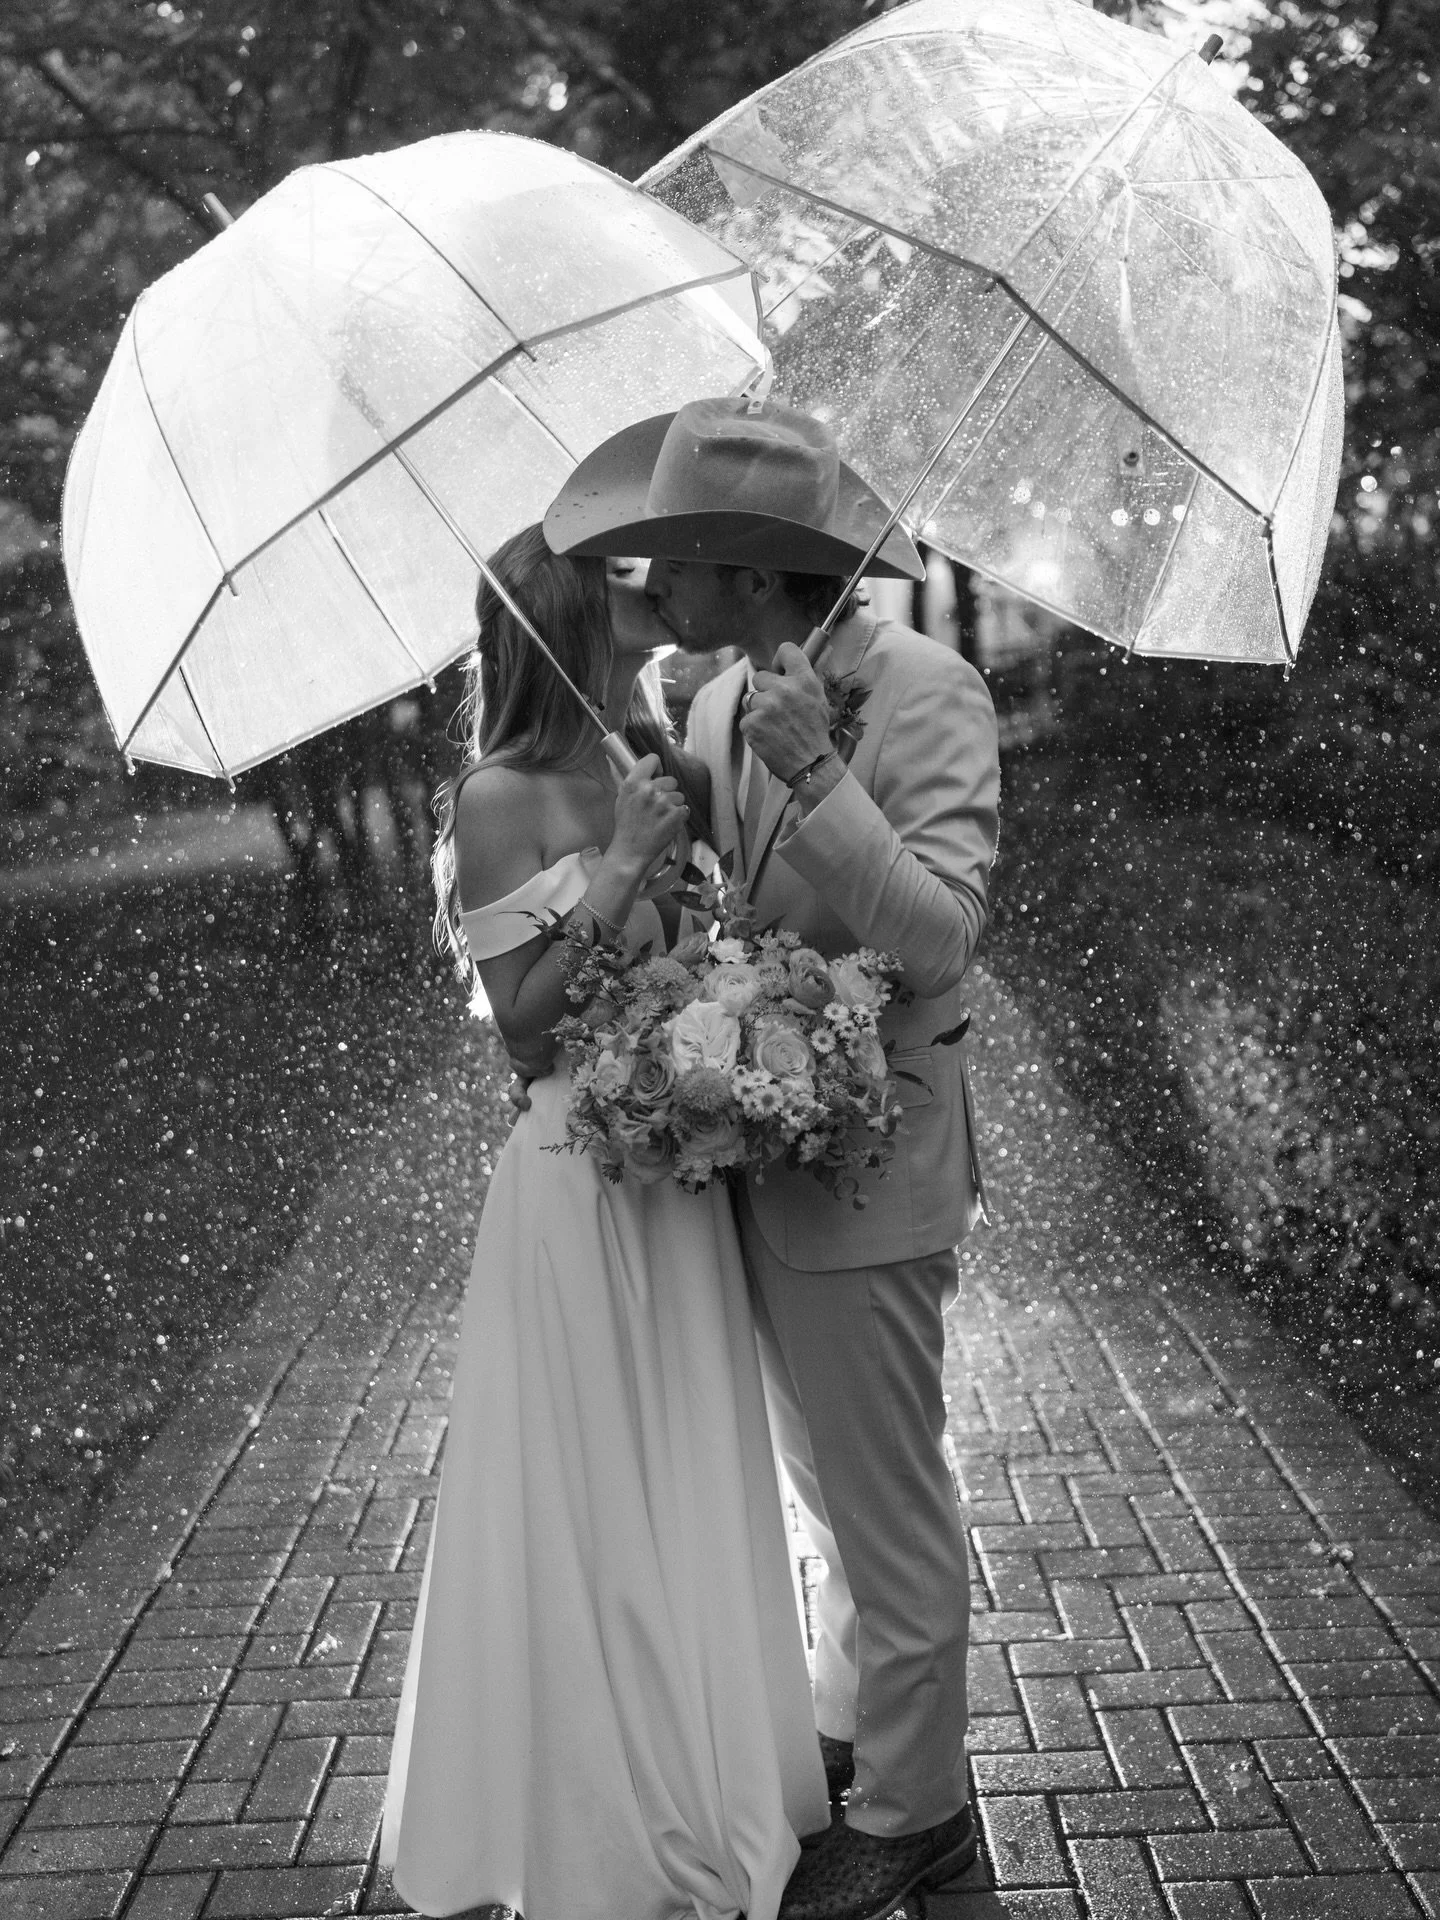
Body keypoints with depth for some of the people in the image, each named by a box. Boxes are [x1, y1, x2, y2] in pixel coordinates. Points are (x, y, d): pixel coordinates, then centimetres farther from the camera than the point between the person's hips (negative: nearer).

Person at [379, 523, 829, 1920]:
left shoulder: (658, 775, 6)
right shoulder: (502, 799, -12)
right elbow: (525, 1021, -14)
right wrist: (617, 871, -20)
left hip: (681, 1177, 7)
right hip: (578, 1187, -7)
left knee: (690, 1501, 19)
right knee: (589, 1516, 7)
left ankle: (701, 1786, 37)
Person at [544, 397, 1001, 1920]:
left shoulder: (927, 695, -17)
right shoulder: (716, 708, 5)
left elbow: (938, 939, -23)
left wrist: (818, 776, -31)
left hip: (863, 1162, -8)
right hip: (756, 1148, 8)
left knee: (888, 1504, 7)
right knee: (831, 1491, 23)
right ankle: (850, 1727, 42)